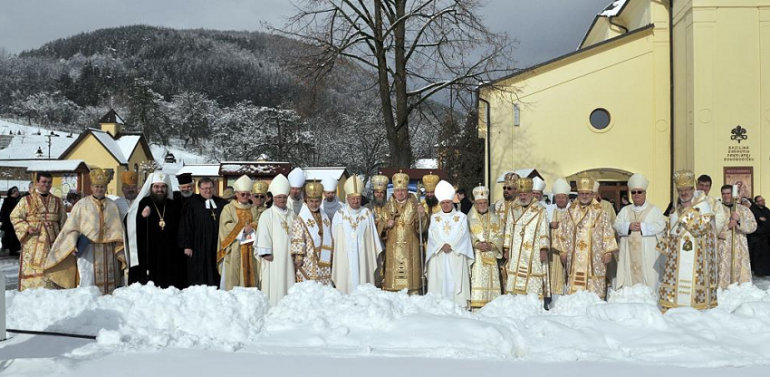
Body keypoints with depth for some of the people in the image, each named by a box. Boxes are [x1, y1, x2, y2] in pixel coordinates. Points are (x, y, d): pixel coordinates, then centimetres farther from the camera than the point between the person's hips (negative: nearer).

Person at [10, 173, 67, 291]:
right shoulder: (26, 200, 3)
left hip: (52, 243, 3)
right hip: (33, 243, -3)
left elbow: (63, 222, 14)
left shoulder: (57, 202, 12)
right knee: (32, 271, -6)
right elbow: (15, 216, 2)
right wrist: (27, 228, -13)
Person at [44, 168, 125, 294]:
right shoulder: (82, 204, 4)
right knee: (87, 283, -7)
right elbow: (72, 227, 3)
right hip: (87, 250, -3)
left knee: (109, 285, 4)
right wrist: (72, 245, -10)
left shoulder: (112, 205, 11)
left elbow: (118, 231, 10)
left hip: (108, 251, 3)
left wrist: (121, 253, 4)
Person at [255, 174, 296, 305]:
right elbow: (263, 235, -8)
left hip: (288, 256, 4)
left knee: (288, 282, 4)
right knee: (274, 284, -4)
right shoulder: (267, 215, -2)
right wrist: (265, 253, -14)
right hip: (273, 257, -4)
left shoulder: (291, 214, 13)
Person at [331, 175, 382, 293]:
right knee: (346, 284, -3)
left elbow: (373, 235, 8)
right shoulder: (340, 214, 3)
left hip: (363, 257, 1)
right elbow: (334, 237, 7)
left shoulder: (367, 214, 5)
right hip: (344, 257, 0)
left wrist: (376, 253, 8)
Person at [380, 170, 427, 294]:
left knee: (411, 275, -4)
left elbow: (422, 227, -1)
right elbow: (380, 227, 12)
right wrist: (386, 225, -10)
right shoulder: (388, 206, 10)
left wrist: (422, 215, -19)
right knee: (393, 278, -3)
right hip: (392, 249, 1)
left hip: (410, 249, -1)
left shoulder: (414, 206, 5)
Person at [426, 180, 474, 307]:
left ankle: (458, 305, -7)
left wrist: (451, 245, -15)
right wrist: (442, 245, -15)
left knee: (456, 281, -7)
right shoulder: (434, 217, 15)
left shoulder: (461, 217, 10)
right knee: (440, 281, -4)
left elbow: (461, 234, -2)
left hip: (456, 255, -1)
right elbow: (433, 234, 1)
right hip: (439, 256, 1)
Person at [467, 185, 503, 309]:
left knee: (491, 280, -1)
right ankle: (475, 306, -13)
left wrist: (491, 245, -10)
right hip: (475, 255, -3)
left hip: (491, 254, 3)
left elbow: (499, 235, 7)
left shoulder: (494, 218, 15)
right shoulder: (469, 218, 6)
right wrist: (477, 244, -16)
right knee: (477, 280, -12)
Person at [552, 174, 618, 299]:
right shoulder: (571, 212, 11)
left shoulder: (600, 213, 3)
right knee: (574, 290, 1)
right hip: (575, 259, 2)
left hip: (594, 259, -2)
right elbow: (562, 233, 12)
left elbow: (608, 233, 0)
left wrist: (608, 252, -6)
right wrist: (562, 251, 7)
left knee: (595, 292, -3)